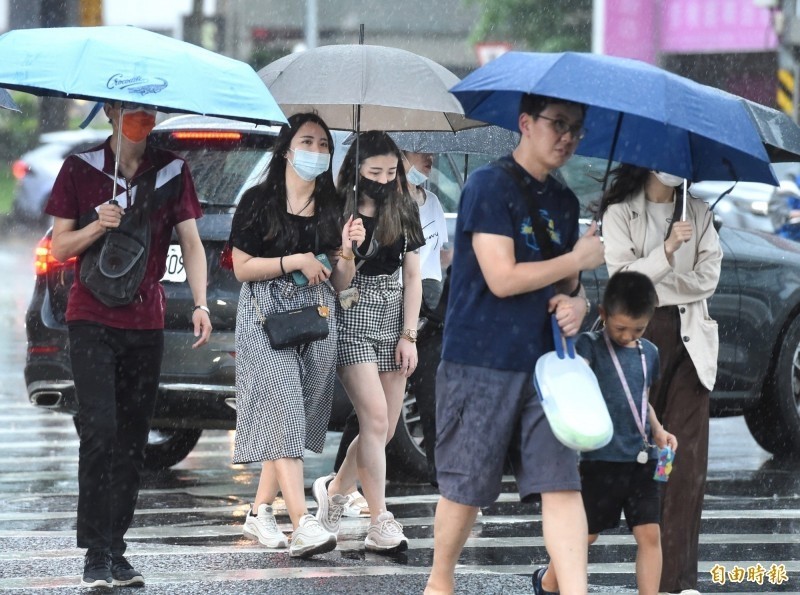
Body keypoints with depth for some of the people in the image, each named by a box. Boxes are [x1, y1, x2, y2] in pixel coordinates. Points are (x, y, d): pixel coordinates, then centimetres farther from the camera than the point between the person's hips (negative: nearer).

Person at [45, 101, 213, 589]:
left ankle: (116, 549, 13)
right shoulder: (81, 169, 0)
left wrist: (200, 304, -13)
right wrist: (99, 225, -18)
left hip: (146, 324, 3)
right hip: (92, 320, -3)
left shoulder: (172, 171, 5)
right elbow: (61, 247, 2)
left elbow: (191, 242, 1)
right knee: (100, 430, -15)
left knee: (134, 440, 6)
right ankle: (96, 554, -13)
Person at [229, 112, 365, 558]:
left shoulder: (332, 208, 13)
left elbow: (341, 283, 13)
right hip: (267, 317, -5)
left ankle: (261, 512, 17)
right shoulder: (260, 202, 0)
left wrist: (346, 250, -7)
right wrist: (295, 262, -12)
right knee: (282, 414, -15)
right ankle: (303, 523, -24)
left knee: (301, 418, 5)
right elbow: (242, 267, -3)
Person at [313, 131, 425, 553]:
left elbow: (412, 277, 10)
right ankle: (379, 524, -11)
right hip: (351, 320, -5)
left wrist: (409, 336, 3)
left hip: (393, 321, 5)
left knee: (384, 430, 4)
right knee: (375, 418, -14)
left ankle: (334, 490, 29)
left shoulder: (403, 212, 9)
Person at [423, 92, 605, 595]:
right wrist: (579, 259, -9)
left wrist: (577, 303, -2)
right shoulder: (490, 186, -8)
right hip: (482, 364, -6)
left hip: (545, 364, 6)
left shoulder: (564, 202, 14)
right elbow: (502, 278, -16)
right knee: (466, 487, 3)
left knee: (562, 482, -7)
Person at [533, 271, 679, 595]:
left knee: (650, 534, -2)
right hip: (602, 459, -5)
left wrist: (658, 431, 8)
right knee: (586, 533, 8)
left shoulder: (649, 353, 11)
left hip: (641, 459, 5)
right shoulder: (591, 346, -7)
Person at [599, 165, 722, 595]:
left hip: (690, 338, 3)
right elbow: (622, 277, -9)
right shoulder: (620, 213, 2)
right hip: (641, 334, -3)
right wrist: (667, 249, -22)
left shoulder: (698, 213, 12)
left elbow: (708, 277, 4)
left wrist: (654, 284, -7)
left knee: (689, 458, -5)